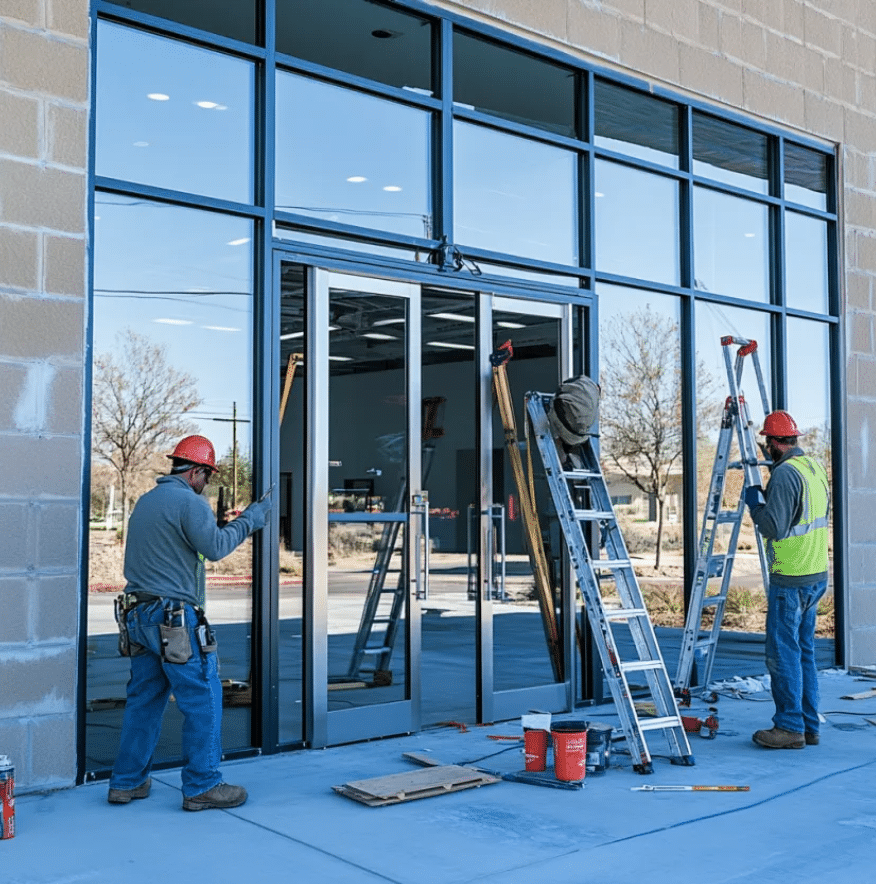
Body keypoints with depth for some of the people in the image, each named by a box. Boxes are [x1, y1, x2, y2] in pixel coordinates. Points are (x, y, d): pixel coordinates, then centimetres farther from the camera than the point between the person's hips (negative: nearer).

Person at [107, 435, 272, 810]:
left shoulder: (145, 501, 16)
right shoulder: (189, 502, -11)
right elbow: (215, 547, -20)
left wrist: (228, 524, 23)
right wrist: (248, 520, -9)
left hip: (139, 615, 9)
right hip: (174, 618, -9)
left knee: (144, 698, 15)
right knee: (203, 699, -1)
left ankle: (126, 782, 21)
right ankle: (201, 786, 3)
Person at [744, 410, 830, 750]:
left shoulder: (784, 473, -17)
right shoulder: (815, 467, 12)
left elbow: (773, 527, -22)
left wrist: (755, 502, -5)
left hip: (790, 580, -9)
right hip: (817, 574, 9)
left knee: (783, 652, -2)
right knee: (804, 651, 14)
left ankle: (790, 727, 2)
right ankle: (809, 726, 19)